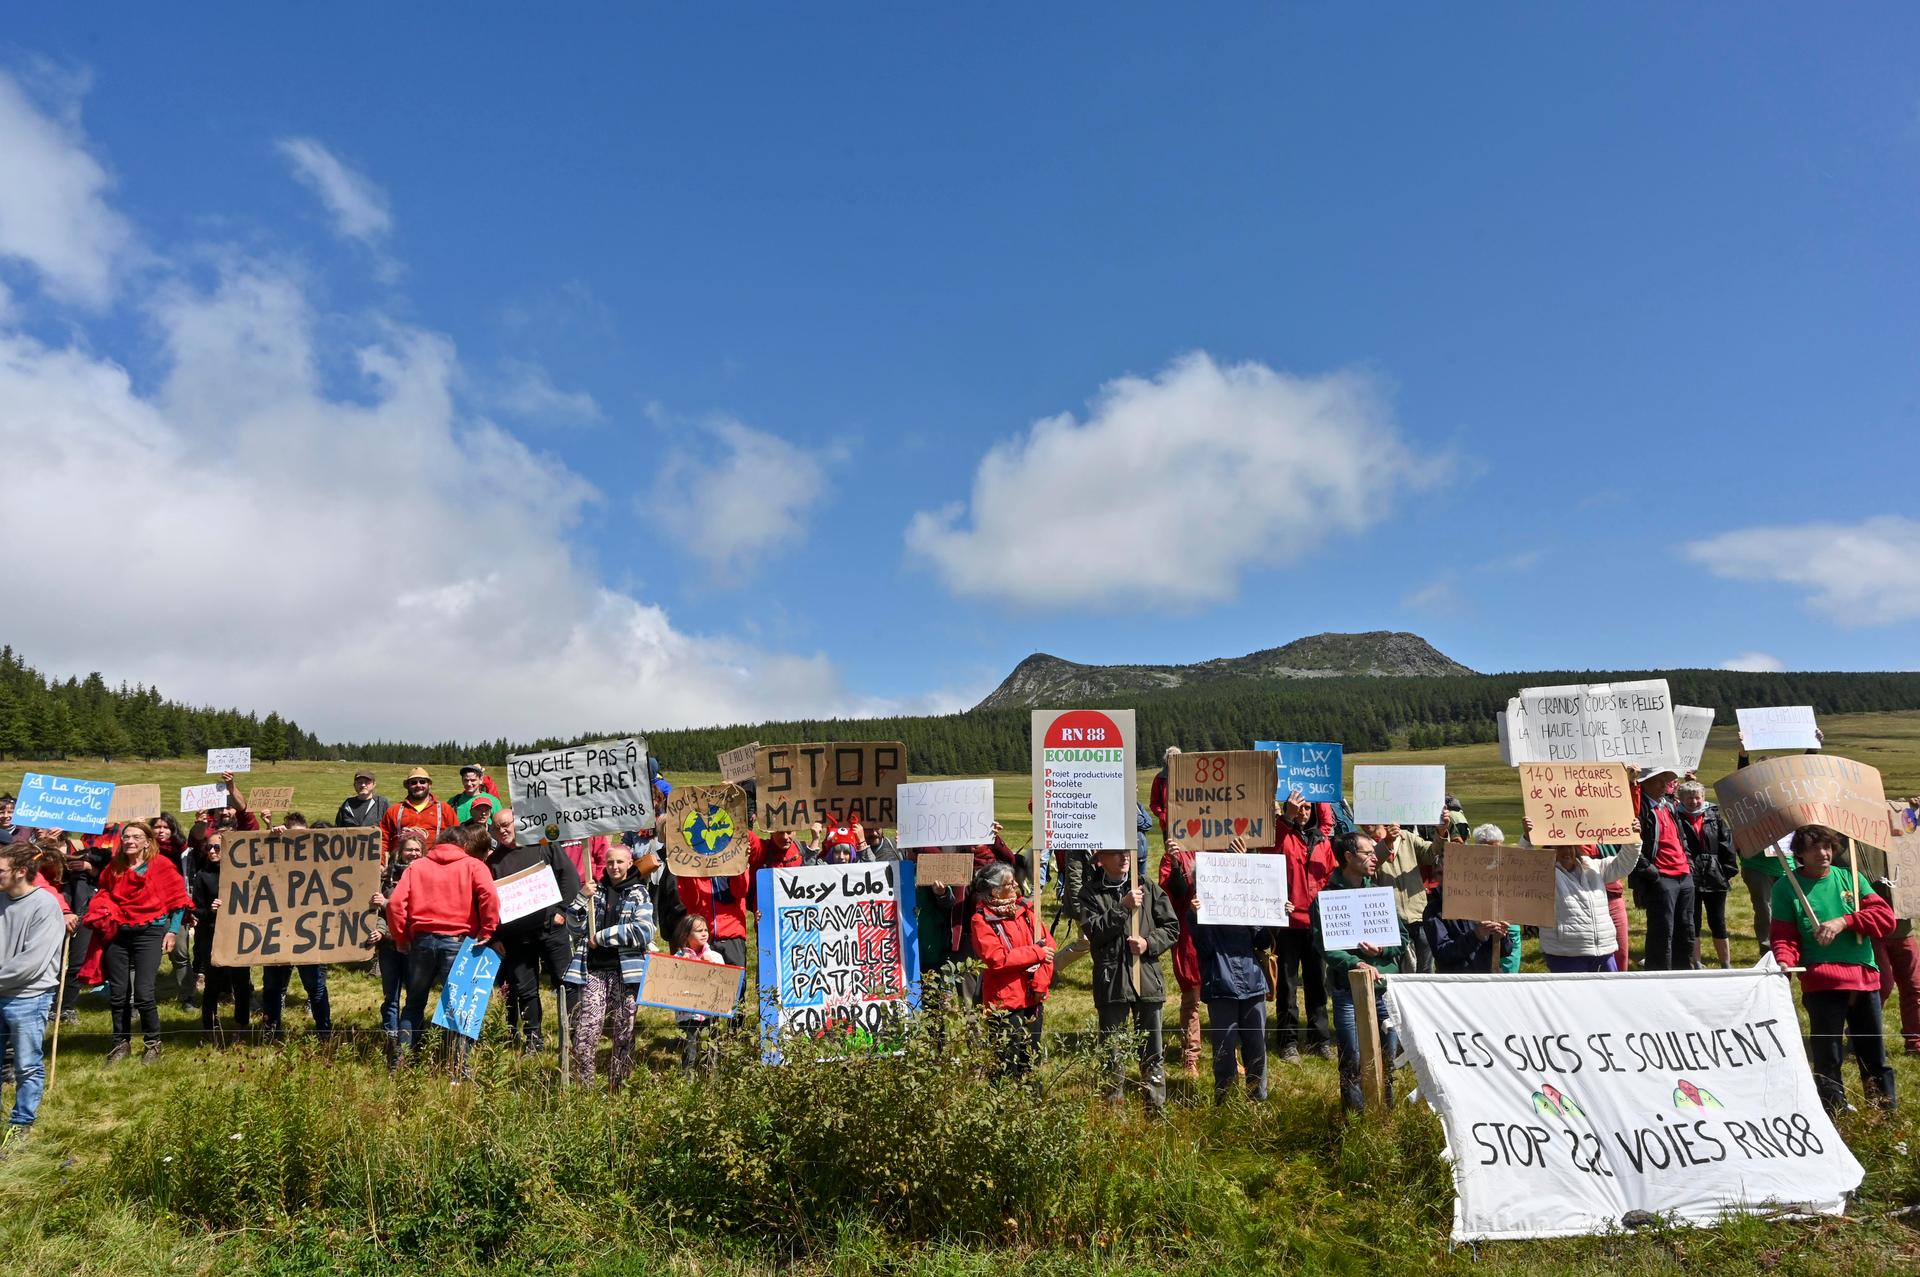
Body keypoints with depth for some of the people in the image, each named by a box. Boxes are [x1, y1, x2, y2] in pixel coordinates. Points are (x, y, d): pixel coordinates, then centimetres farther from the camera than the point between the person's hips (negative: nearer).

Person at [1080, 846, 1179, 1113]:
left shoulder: (1148, 888, 4)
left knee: (1151, 1051, 10)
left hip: (1147, 978, 2)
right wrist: (1123, 908, -19)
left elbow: (1172, 928, 5)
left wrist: (1149, 943, -11)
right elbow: (1093, 931, -14)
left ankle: (1157, 1108, 22)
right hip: (1111, 982, -1)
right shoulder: (1090, 893, -1)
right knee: (1113, 1051, 8)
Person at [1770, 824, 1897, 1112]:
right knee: (1827, 1055, -4)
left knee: (1874, 1051, 13)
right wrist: (1784, 961, -21)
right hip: (1821, 978, -3)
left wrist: (1844, 921, -13)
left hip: (1865, 977, 4)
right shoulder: (1786, 888, 1)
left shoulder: (1851, 878, 10)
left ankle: (1886, 1108, 28)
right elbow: (1784, 936, -2)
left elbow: (1886, 916, 0)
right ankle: (1832, 1108, 8)